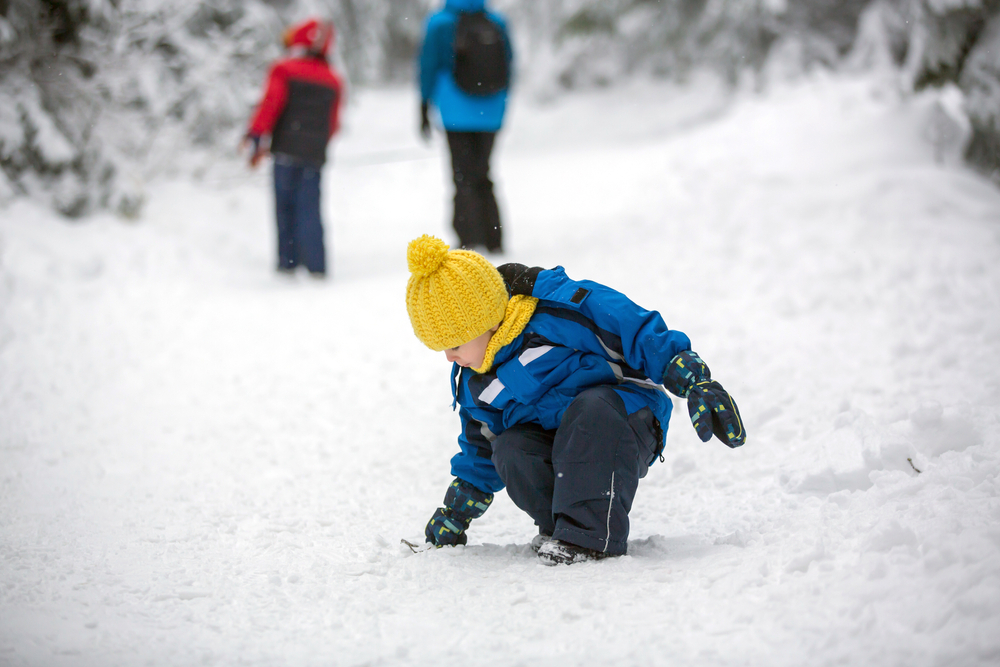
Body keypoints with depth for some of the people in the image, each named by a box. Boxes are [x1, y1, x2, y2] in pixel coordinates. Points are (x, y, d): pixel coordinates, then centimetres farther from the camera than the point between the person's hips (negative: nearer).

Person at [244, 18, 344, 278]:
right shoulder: (333, 80, 13)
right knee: (310, 209, 2)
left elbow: (271, 104, -8)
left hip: (286, 149, -3)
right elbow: (333, 123, 15)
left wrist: (255, 137, -7)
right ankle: (316, 266, -8)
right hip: (315, 154, 3)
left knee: (285, 206, 4)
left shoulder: (283, 69, 1)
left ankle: (288, 262, 2)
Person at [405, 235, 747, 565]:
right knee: (509, 451, -27)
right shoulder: (472, 382, 8)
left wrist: (698, 383, -21)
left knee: (590, 409, -39)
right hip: (551, 445, 5)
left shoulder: (561, 308, -16)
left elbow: (644, 338, -13)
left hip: (624, 421, -5)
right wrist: (454, 513, 24)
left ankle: (591, 533, -39)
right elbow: (480, 453, 23)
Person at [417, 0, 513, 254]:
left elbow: (428, 67, -3)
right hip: (491, 115, 3)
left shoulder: (440, 24, -7)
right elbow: (508, 65, 9)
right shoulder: (497, 23, 2)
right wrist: (502, 108, 20)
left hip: (457, 114, -3)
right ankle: (494, 242, 13)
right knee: (483, 178, 14)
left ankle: (469, 241, -3)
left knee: (464, 179, 3)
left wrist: (424, 112, 5)